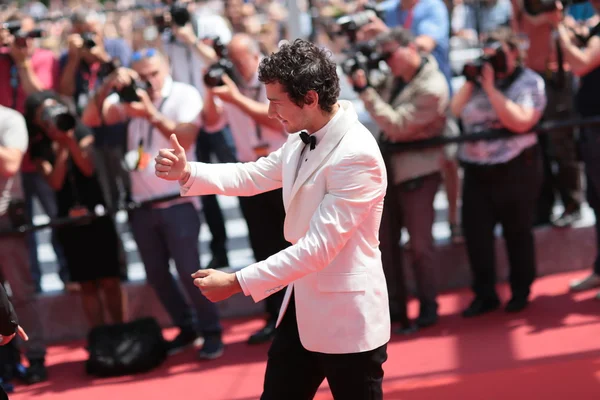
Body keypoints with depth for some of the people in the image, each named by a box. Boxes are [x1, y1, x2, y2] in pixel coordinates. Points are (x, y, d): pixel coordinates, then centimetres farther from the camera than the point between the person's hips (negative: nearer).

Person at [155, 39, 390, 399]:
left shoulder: (356, 155, -26)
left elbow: (318, 247, -28)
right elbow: (254, 176, 13)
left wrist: (237, 283, -26)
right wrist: (188, 173, -4)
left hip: (346, 316, -9)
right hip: (302, 305, 9)